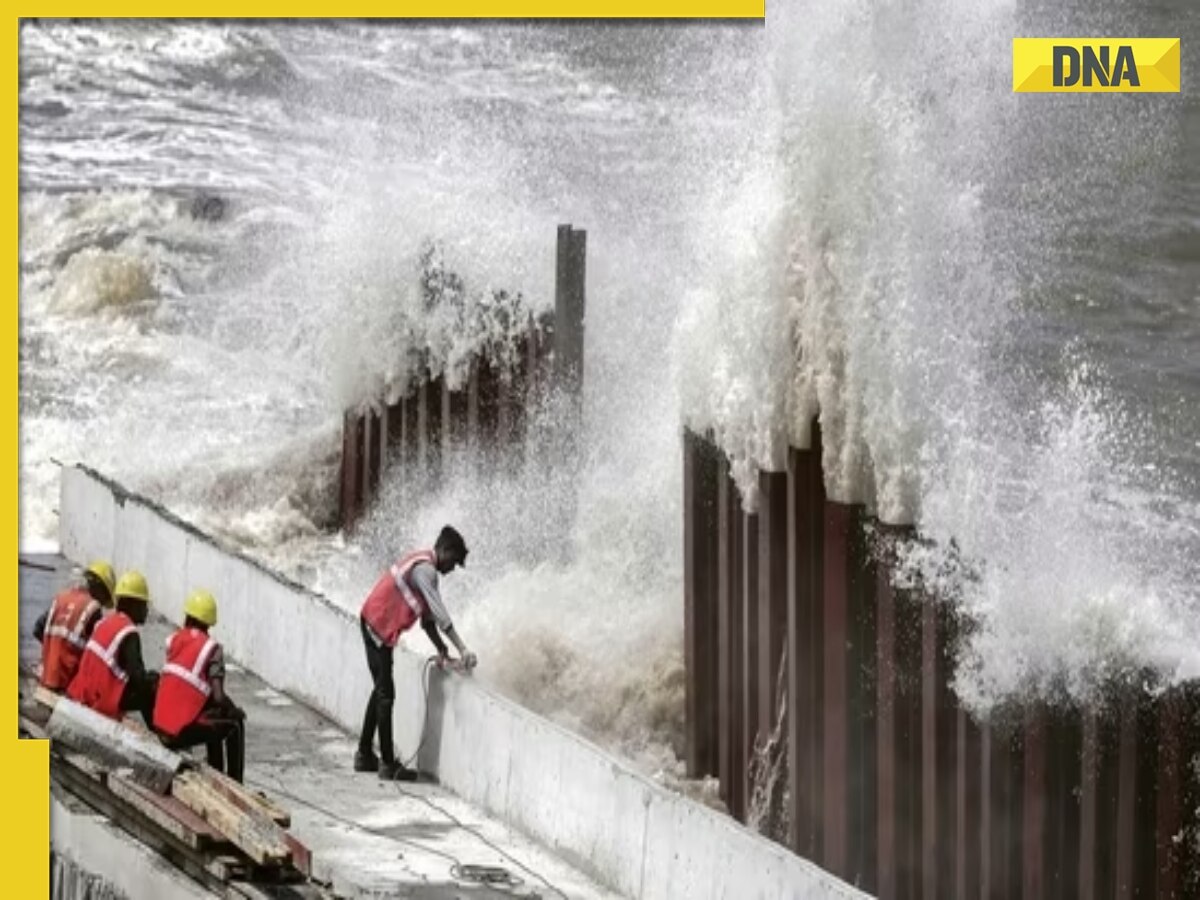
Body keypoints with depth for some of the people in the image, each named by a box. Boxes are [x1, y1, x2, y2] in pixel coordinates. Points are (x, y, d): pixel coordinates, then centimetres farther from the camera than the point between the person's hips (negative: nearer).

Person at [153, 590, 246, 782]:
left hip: (161, 728, 6)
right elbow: (218, 697, -16)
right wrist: (233, 709, 7)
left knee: (214, 719, 31)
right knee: (236, 723, 16)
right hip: (184, 732, -6)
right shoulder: (211, 649, -8)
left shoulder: (173, 640, 8)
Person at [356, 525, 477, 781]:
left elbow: (427, 618, 14)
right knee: (386, 694, -8)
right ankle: (388, 764, -8)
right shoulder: (424, 570, -18)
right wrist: (462, 649, -26)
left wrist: (441, 650, 4)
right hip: (378, 626, -10)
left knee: (382, 690, 17)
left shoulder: (425, 568, 14)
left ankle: (365, 755, 25)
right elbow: (439, 615, -25)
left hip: (374, 624, 10)